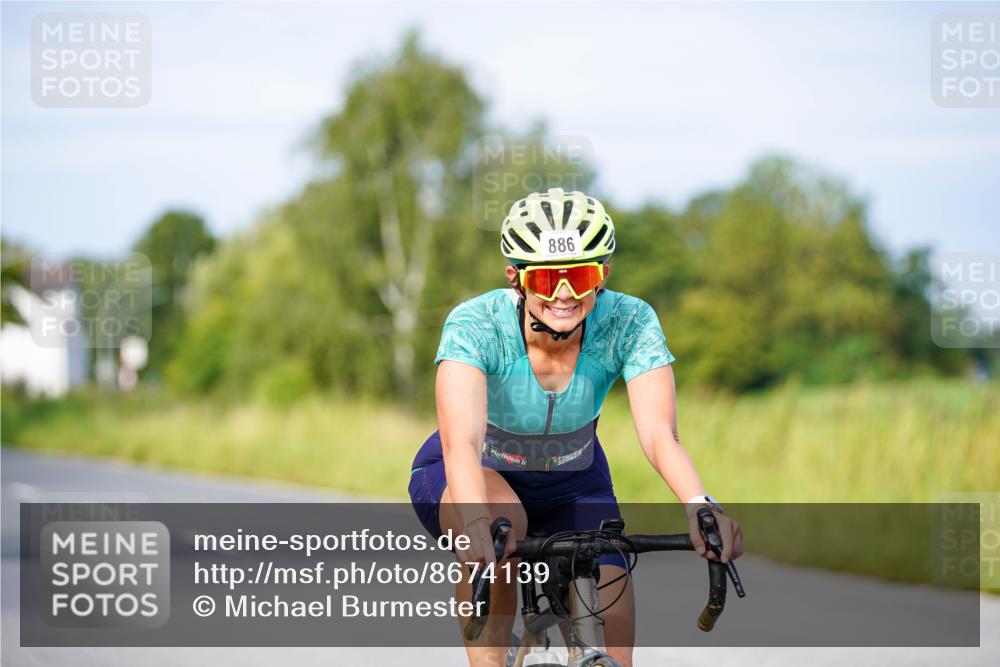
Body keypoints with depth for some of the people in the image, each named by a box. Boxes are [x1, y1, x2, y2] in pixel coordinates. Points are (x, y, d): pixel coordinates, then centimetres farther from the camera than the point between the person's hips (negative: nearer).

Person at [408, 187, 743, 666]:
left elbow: (659, 434, -37)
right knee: (502, 519, -37)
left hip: (572, 485, 2)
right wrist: (476, 522, -65)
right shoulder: (475, 324, -32)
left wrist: (699, 505, -57)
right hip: (473, 479, -2)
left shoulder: (629, 323, -26)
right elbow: (461, 443, -45)